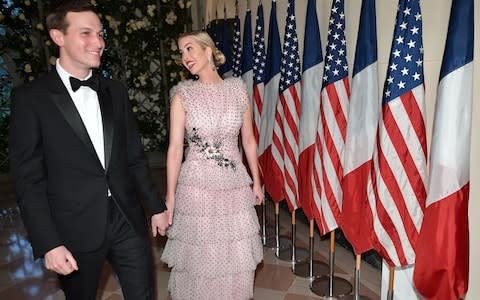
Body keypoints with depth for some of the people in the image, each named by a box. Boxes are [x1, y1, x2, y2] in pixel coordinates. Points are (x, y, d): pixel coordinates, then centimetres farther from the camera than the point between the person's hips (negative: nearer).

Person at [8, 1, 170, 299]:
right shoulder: (30, 97, -6)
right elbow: (28, 178, -7)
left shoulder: (116, 91, 6)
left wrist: (156, 206, 10)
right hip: (75, 230, -3)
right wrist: (48, 243, -12)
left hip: (128, 219, 3)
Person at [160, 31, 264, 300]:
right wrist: (170, 195, -6)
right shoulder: (183, 95, -3)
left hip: (236, 184, 2)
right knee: (201, 254, 11)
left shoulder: (238, 90, 1)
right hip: (197, 185, -2)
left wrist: (256, 181, 10)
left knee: (238, 253, 14)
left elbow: (249, 140, 7)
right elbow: (175, 147, -5)